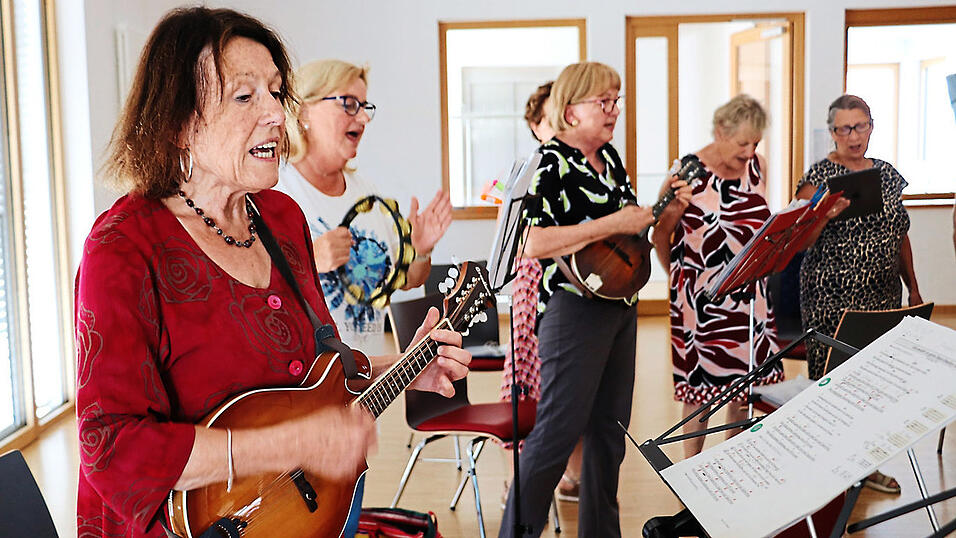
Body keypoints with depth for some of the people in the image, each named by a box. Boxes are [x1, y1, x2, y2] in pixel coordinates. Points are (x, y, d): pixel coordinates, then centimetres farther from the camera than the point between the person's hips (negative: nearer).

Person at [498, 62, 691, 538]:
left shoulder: (610, 156, 13)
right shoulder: (551, 162, -13)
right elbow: (533, 244, -25)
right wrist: (612, 224, -22)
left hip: (621, 304, 9)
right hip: (575, 307, -9)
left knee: (609, 428, 15)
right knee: (558, 432, -5)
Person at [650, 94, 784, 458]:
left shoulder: (758, 166, 6)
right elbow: (660, 235, -4)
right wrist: (679, 280, 6)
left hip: (749, 292, 5)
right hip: (702, 293, -5)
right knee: (701, 378, 1)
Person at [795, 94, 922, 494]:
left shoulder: (888, 174, 12)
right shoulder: (820, 176, -5)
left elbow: (901, 235, 19)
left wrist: (913, 289, 18)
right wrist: (827, 213, -29)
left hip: (882, 296, 5)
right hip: (831, 298, -5)